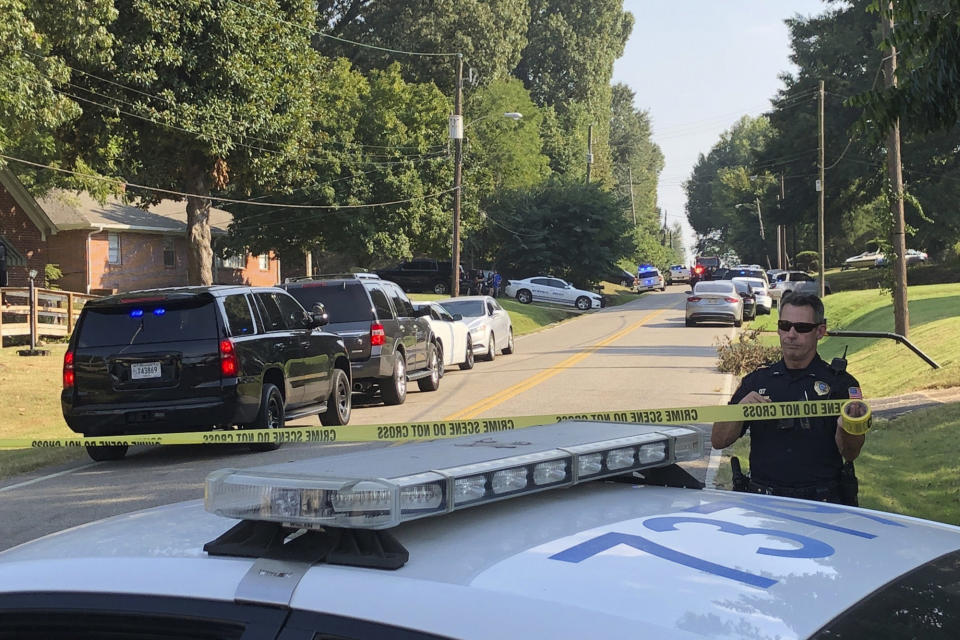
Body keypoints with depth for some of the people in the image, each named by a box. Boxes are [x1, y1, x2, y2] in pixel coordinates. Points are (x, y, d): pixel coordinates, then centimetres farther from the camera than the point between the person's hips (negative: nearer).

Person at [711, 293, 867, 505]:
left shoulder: (841, 383, 7)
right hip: (763, 503, 2)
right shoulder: (757, 381, 15)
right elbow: (718, 441, 11)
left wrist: (846, 428, -22)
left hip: (822, 503, -2)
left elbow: (850, 454, 0)